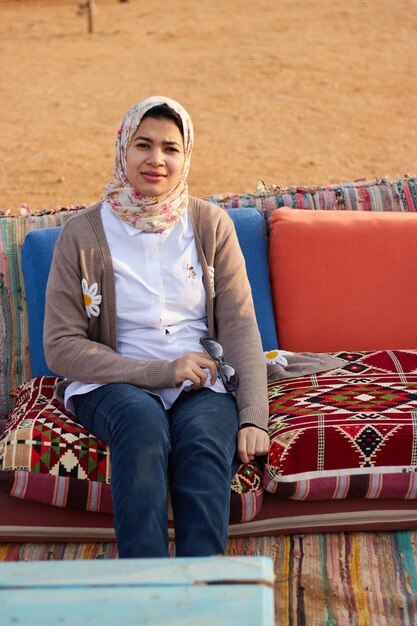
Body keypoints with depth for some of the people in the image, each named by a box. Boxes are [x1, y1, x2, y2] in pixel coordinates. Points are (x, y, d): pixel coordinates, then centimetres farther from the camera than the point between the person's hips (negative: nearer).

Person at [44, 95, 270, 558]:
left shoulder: (211, 225, 7)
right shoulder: (83, 235, 1)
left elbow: (240, 328, 2)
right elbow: (61, 347, -2)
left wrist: (253, 417, -13)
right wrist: (158, 371, -13)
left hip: (203, 384, 2)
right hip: (113, 385, -1)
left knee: (204, 439, -32)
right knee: (143, 422, -35)